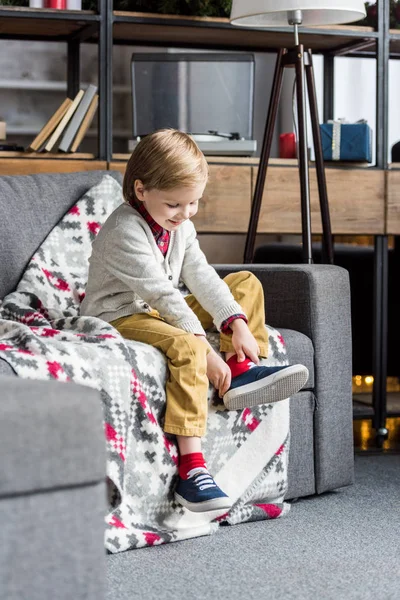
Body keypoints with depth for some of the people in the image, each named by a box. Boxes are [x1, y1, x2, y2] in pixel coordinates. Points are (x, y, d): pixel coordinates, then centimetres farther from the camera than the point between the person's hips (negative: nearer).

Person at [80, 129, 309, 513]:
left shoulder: (180, 225, 5)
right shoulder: (125, 233, -23)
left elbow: (200, 277, -1)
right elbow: (164, 297, -28)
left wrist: (237, 323, -15)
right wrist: (208, 353, -30)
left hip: (162, 310, 10)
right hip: (120, 317, -9)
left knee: (246, 283, 7)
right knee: (186, 346, -39)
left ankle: (241, 372, -12)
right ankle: (190, 468, -44)